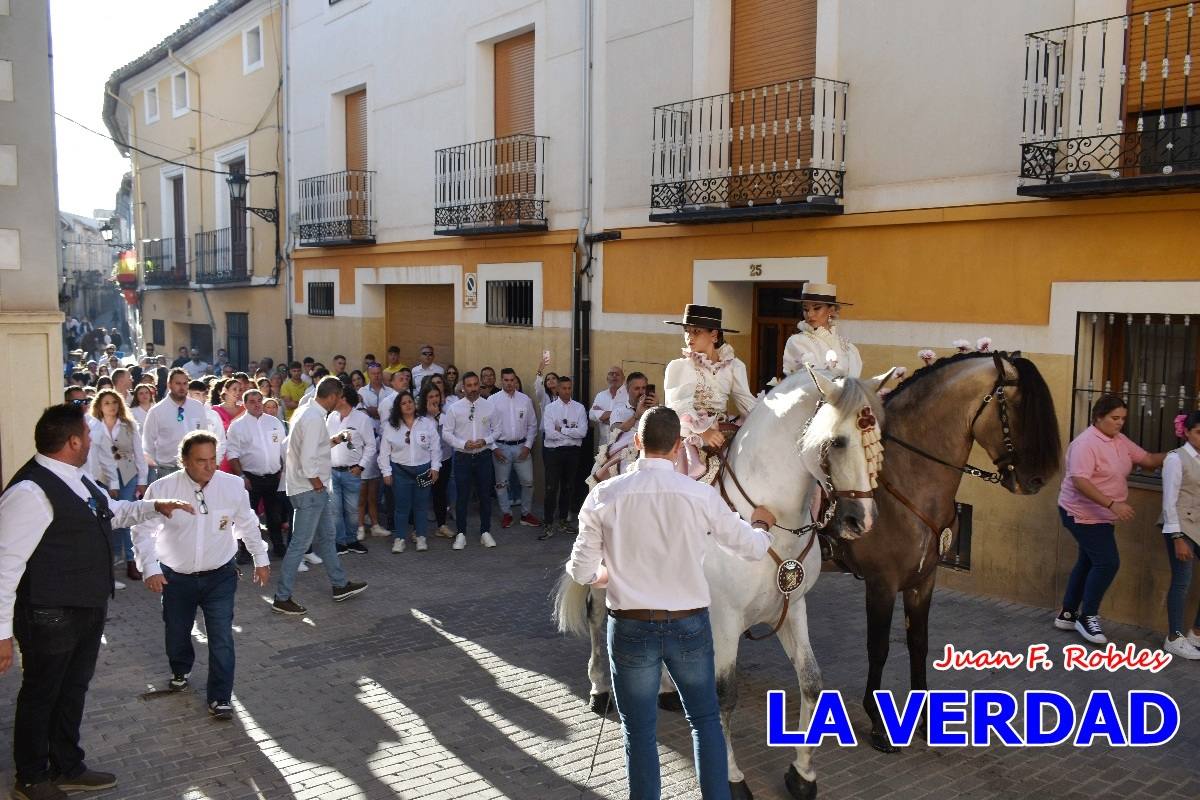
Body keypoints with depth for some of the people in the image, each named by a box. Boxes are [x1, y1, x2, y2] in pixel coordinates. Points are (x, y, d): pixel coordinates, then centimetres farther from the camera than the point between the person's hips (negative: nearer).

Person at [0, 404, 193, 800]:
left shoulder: (76, 480, 6)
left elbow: (111, 512, 27)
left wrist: (153, 506, 19)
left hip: (89, 608, 9)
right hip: (50, 616, -9)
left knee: (73, 690, 23)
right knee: (40, 695, 12)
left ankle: (68, 768, 41)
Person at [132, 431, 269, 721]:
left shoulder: (232, 485, -12)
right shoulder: (162, 489, -17)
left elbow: (248, 525, 4)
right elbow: (143, 531, -9)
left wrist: (260, 560, 12)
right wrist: (150, 569, -20)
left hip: (220, 575, -1)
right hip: (176, 576, 1)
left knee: (221, 638, -6)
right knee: (177, 632, 19)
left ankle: (220, 698, 7)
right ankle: (180, 671, 50)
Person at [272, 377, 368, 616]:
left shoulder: (307, 412, 9)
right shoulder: (314, 418, -22)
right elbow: (308, 458, -25)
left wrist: (332, 441, 19)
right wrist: (318, 485, -15)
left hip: (315, 489, 11)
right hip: (310, 490, -11)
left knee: (326, 537, 19)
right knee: (300, 544, -3)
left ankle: (340, 585, 31)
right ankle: (282, 598, 5)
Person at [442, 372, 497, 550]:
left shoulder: (489, 406, 0)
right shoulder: (454, 408, -3)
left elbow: (496, 430, 6)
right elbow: (446, 433, -2)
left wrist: (485, 441, -12)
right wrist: (463, 444, -15)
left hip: (483, 456, 1)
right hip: (462, 457, -1)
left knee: (485, 496, 8)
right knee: (462, 497, 5)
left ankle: (485, 532, 21)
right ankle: (461, 534, 16)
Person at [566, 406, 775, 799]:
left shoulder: (603, 495, -11)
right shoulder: (701, 496, -10)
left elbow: (581, 572, -6)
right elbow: (752, 548, 3)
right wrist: (761, 524, 26)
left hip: (630, 628, -1)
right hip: (690, 624, 1)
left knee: (639, 730, 14)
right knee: (705, 719, 21)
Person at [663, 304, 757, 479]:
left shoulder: (734, 365, 9)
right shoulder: (678, 366, 1)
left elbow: (746, 401, 4)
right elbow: (679, 405, -12)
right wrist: (703, 431, -28)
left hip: (721, 433, 3)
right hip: (690, 434, -3)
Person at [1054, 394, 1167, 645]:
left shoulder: (1120, 441, 7)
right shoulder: (1086, 443, -21)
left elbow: (1147, 459, 10)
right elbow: (1080, 481, -29)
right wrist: (1112, 504, -33)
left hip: (1099, 516, 9)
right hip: (1083, 514, -9)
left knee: (1088, 562, 14)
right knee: (1108, 562, -13)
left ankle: (1067, 614, 25)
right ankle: (1087, 617, 0)